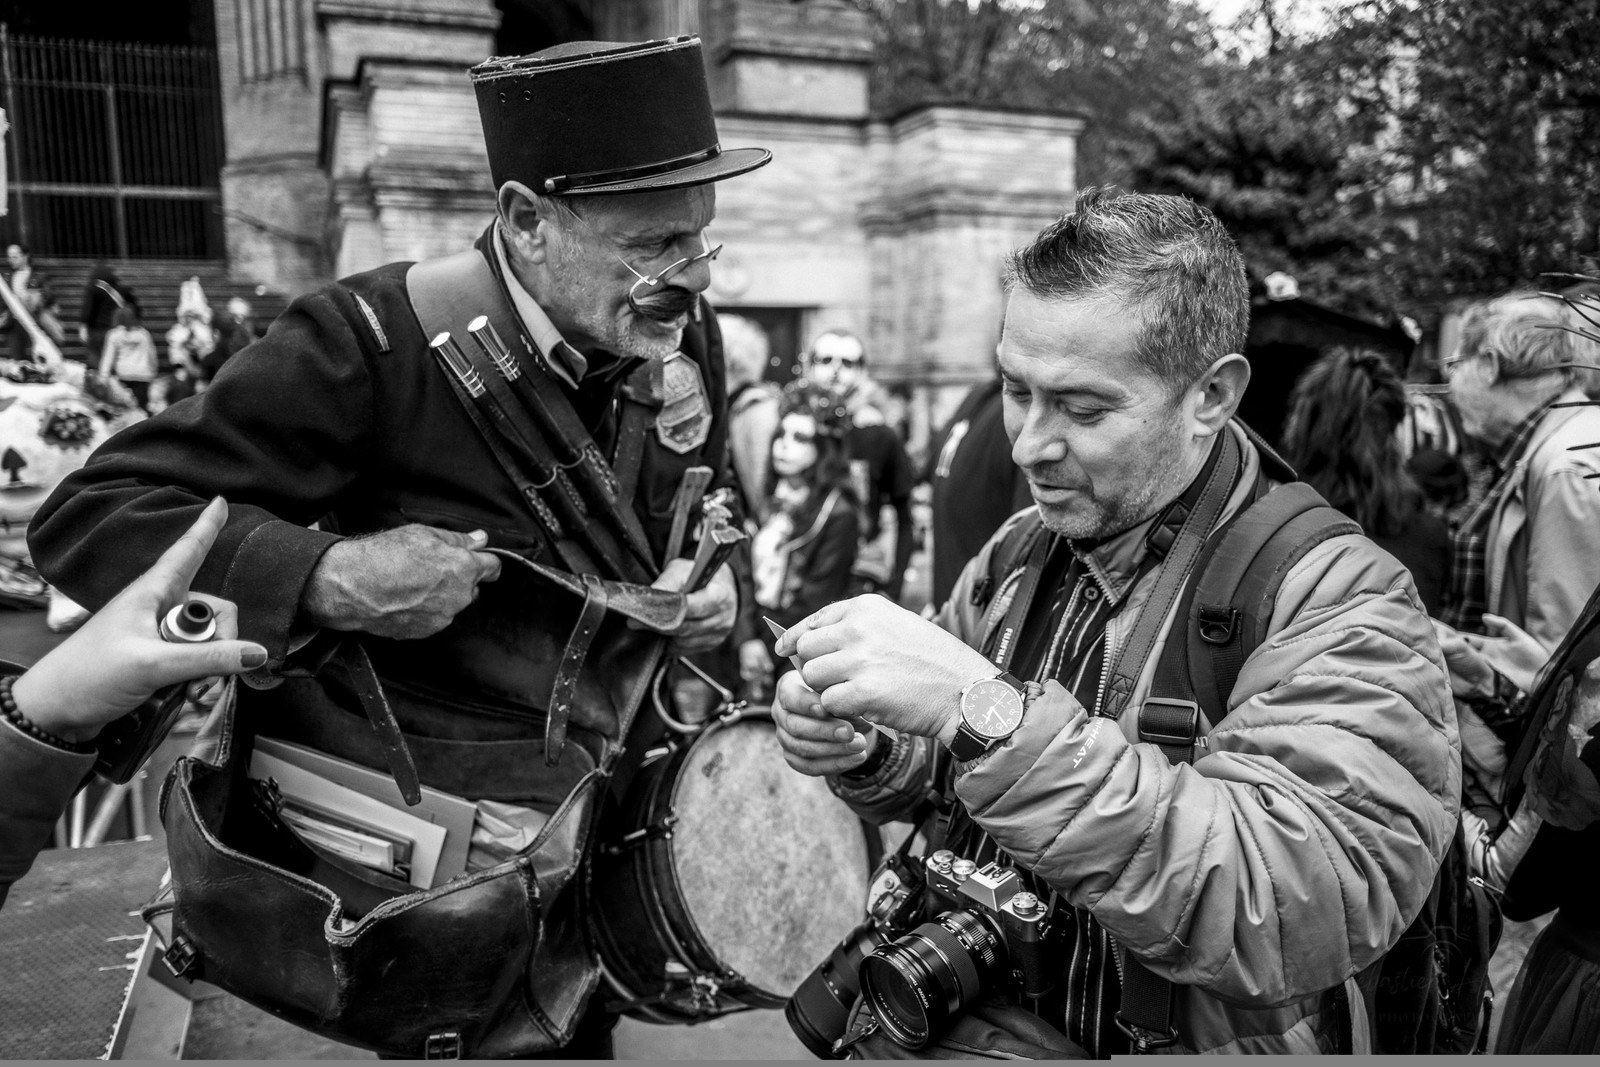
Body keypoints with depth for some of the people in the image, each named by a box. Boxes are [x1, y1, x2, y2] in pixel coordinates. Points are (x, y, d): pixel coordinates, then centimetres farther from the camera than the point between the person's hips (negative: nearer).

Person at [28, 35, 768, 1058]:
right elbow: (87, 517, -19)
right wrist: (329, 578, -31)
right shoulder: (374, 343, -22)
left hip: (578, 807, 6)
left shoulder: (683, 332, -2)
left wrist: (712, 567, -4)